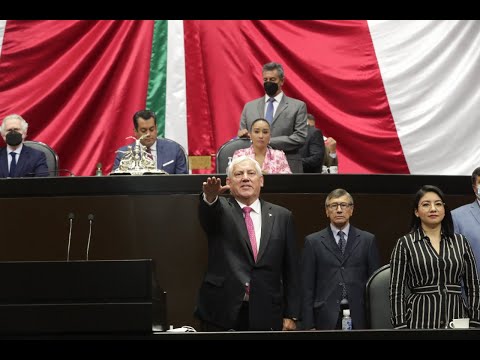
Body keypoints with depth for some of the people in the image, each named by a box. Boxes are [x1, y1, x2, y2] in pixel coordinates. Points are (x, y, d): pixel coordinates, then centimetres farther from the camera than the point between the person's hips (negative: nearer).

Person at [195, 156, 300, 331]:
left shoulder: (281, 216, 8)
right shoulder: (221, 210, 5)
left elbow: (291, 269, 7)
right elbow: (208, 215, -20)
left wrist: (291, 315, 3)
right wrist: (210, 196, -43)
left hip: (265, 316, 1)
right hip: (221, 312, -1)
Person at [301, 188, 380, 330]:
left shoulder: (367, 240, 8)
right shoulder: (313, 241, 6)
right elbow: (307, 286, 4)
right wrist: (309, 325, -2)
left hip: (359, 317, 1)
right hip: (326, 318, 0)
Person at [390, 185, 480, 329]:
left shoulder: (460, 242, 8)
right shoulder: (405, 244, 0)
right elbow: (396, 290, -2)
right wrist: (400, 327, -8)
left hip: (457, 317, 3)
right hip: (420, 318, -2)